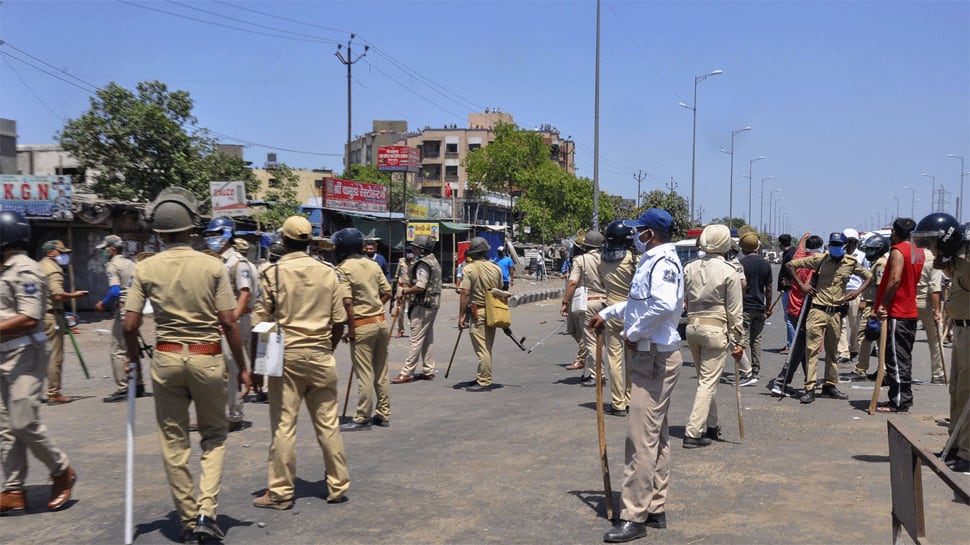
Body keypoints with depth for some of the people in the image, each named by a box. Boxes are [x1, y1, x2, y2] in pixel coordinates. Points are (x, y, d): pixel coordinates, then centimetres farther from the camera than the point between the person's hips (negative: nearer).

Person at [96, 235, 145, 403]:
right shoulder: (131, 264, 14)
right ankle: (138, 385, 20)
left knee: (118, 351, -4)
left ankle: (122, 390, -5)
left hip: (122, 312, -8)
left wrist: (103, 304, -6)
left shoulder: (112, 265, -8)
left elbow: (114, 291, -20)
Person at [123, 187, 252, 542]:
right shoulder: (213, 266, -7)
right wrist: (242, 367, 1)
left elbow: (130, 325, -4)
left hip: (166, 358, 1)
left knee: (173, 442, 12)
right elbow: (229, 323, -8)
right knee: (214, 434, 15)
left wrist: (133, 359, 14)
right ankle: (207, 512, 2)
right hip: (208, 358, -1)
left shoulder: (146, 269, -2)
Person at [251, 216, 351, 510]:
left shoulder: (273, 274, -6)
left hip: (286, 354, -3)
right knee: (327, 423, 10)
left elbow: (261, 322, -5)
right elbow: (339, 321, 4)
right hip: (321, 355, 3)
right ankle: (338, 486, 18)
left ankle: (280, 492, 9)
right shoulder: (328, 272, 2)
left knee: (283, 425, 4)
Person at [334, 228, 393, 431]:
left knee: (364, 374, -1)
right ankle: (383, 414, 21)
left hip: (361, 325, -7)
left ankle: (362, 418, 6)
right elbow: (387, 293, 11)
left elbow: (347, 301, -19)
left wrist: (351, 328, -12)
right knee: (381, 372, 13)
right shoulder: (373, 264, 9)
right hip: (381, 322, 7)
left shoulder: (344, 268, -10)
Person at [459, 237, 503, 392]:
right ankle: (483, 378, 24)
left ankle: (484, 382, -1)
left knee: (482, 349, -3)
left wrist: (461, 315, -10)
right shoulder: (496, 268, 6)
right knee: (487, 348, 15)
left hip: (477, 312, -6)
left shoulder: (469, 268, -12)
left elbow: (465, 294, -15)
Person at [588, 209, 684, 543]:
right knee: (656, 436, 15)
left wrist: (635, 333, -22)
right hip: (650, 356, 11)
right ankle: (655, 509, 24)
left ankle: (634, 517, -4)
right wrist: (608, 313, 29)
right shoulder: (653, 261, 15)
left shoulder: (662, 262, -16)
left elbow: (665, 305, -33)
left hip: (655, 358, -11)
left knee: (642, 438, -9)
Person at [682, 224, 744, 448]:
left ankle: (711, 425, 31)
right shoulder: (729, 272, -9)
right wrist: (737, 340, -1)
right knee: (708, 382, -1)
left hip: (692, 326, 5)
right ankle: (693, 432, -5)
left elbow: (683, 300, 7)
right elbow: (735, 311, -6)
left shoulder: (690, 268, 3)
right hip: (716, 329, -5)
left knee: (705, 379, 19)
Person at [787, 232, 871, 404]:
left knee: (832, 350, 13)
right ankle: (809, 388, -8)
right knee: (812, 348, -8)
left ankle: (830, 386, 24)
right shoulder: (819, 259, -1)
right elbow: (791, 264, 3)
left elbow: (869, 276, 19)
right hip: (818, 310, -3)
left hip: (836, 312, 3)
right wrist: (801, 284, -4)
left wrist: (858, 292, 3)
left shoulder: (851, 263, 6)